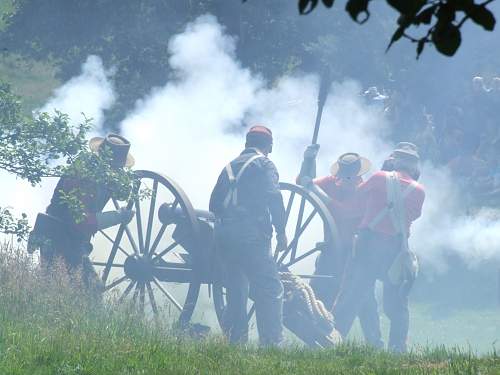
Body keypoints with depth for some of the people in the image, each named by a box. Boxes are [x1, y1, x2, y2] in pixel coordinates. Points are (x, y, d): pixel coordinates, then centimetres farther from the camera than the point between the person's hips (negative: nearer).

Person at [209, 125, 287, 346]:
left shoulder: (230, 167, 21)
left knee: (236, 290, 14)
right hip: (251, 235, -7)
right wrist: (281, 230, -9)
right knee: (270, 289, -7)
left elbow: (214, 204, 20)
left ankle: (236, 341, 10)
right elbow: (273, 197, -12)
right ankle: (272, 342, -16)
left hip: (223, 235, 7)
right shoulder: (264, 164, 1)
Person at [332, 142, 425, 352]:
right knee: (397, 304, 10)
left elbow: (360, 194, 13)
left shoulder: (380, 179, -2)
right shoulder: (418, 191, 0)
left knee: (350, 296, 3)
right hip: (396, 251, 1)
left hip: (368, 244, -1)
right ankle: (397, 348, 5)